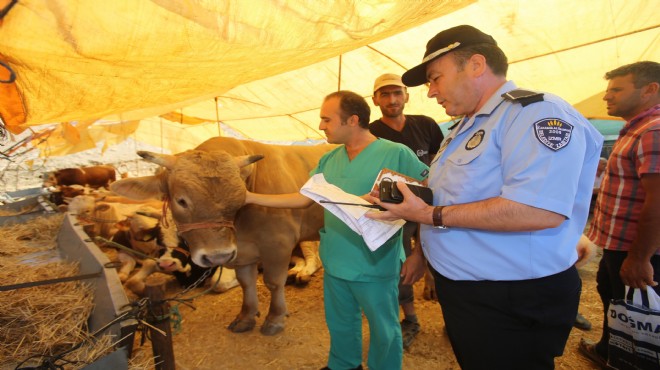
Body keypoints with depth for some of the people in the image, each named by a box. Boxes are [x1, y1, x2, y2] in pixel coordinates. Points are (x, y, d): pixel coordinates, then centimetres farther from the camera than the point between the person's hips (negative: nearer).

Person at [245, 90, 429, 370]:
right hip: (334, 263, 6)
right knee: (340, 324, 25)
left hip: (377, 267, -6)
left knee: (383, 330, 15)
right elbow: (302, 199, 5)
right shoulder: (329, 160, 4)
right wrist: (251, 197, 2)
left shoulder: (397, 154, -15)